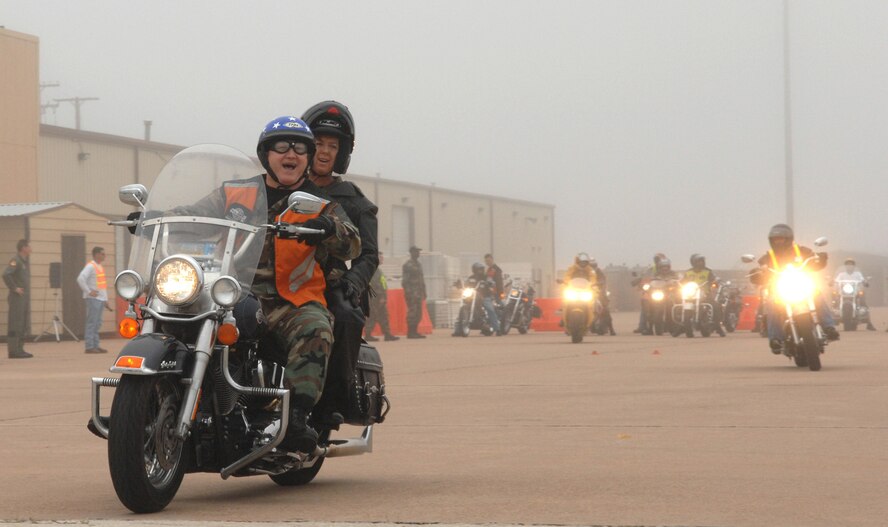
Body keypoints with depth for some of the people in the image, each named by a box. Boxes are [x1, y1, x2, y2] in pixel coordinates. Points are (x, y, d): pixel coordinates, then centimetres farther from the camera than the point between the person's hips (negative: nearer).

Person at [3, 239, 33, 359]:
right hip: (17, 298, -9)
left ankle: (19, 349, 14)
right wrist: (14, 288, -21)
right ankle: (13, 351, -7)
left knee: (24, 326, 10)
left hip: (25, 297, 9)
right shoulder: (15, 260, -13)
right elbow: (6, 274, -27)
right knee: (15, 325, -7)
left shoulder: (25, 261, 15)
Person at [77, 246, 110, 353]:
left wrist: (105, 298, 18)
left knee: (97, 324, 10)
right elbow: (80, 279, -22)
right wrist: (89, 291, -19)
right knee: (92, 323, -10)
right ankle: (89, 347, -10)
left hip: (100, 299, 9)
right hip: (93, 299, -9)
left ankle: (95, 346, 14)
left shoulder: (100, 267, 19)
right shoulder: (90, 266, -10)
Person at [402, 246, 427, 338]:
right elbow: (404, 280, -13)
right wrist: (407, 292, -19)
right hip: (411, 293, -8)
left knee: (418, 313, 7)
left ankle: (414, 332, 12)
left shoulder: (419, 265, 19)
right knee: (412, 312, -11)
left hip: (419, 293, 8)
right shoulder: (407, 265, -7)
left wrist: (423, 292, 19)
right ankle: (410, 333, -8)